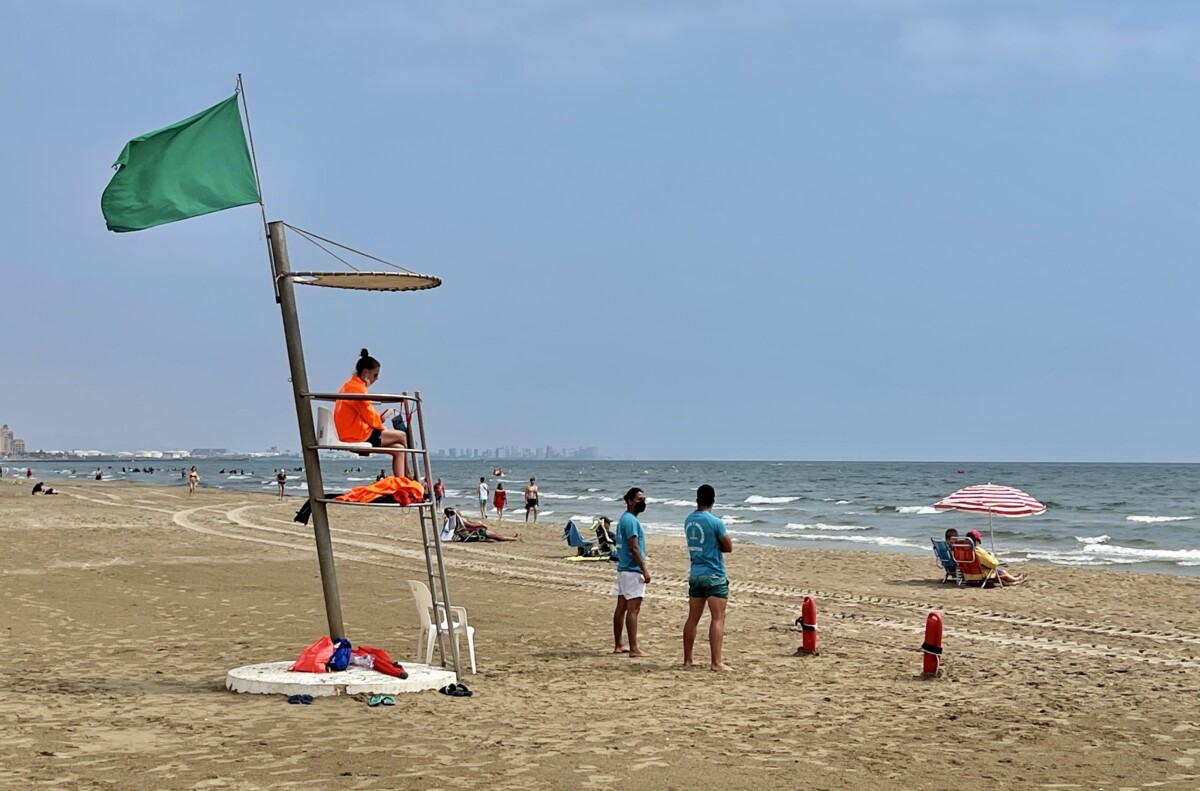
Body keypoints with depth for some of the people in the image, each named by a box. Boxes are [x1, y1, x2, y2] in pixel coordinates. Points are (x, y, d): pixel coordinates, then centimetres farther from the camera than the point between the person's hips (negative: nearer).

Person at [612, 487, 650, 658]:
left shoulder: (624, 519, 16)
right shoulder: (631, 520, -16)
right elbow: (634, 548, -21)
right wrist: (645, 569, -19)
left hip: (623, 569, 10)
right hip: (633, 571, -10)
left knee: (621, 607, 12)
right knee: (633, 609, -9)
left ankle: (618, 645, 17)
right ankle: (634, 649, -10)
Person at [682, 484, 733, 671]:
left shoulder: (688, 520, 7)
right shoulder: (715, 523, -13)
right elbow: (728, 547, -5)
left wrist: (712, 546, 1)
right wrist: (717, 545, 8)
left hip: (695, 575, 7)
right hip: (714, 576, -6)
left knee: (693, 618, 11)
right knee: (718, 619, -6)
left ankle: (687, 660, 15)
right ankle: (715, 662, -11)